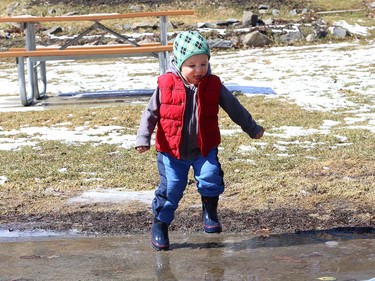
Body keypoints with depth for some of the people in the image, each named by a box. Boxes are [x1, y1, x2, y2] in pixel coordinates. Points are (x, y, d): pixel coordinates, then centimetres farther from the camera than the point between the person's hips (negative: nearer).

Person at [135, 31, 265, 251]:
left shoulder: (214, 86, -1)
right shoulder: (166, 85, -7)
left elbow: (234, 108, 11)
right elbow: (151, 113, 1)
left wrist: (252, 129, 18)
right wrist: (143, 138, -9)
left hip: (204, 149, 1)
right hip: (172, 151, -1)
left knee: (211, 179, -17)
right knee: (171, 188, -3)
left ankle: (210, 211, 12)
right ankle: (160, 225, 17)